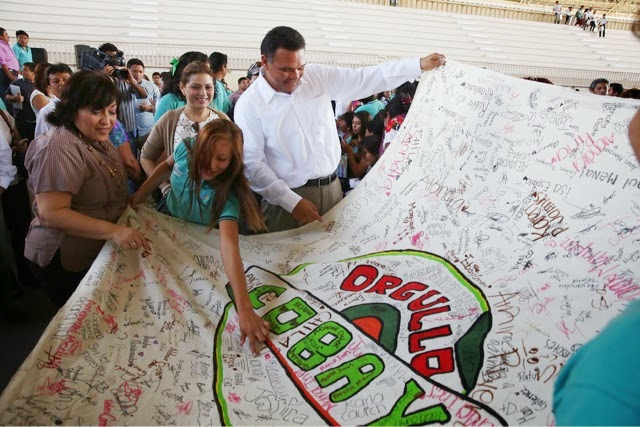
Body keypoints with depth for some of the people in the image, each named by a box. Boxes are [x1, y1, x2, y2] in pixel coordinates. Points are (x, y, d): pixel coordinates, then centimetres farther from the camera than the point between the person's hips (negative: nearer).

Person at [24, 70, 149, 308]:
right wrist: (114, 231, -37)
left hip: (98, 252, 9)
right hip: (66, 263, -9)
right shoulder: (59, 148, -25)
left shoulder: (97, 139, 6)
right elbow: (51, 213, -31)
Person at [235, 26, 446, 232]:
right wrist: (293, 202, -18)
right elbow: (252, 163, -13)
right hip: (288, 199, -4)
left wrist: (419, 65, -1)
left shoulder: (318, 76, 2)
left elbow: (366, 78, 4)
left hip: (332, 189, 5)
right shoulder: (249, 104, -10)